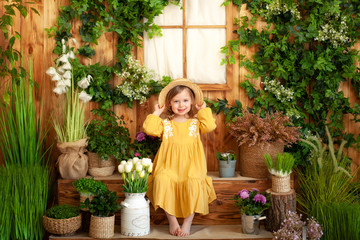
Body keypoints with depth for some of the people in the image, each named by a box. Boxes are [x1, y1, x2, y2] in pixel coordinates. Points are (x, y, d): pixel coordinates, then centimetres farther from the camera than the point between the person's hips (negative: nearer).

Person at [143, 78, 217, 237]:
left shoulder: (196, 123, 12)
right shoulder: (165, 124, 13)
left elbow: (210, 126, -8)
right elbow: (149, 128, -3)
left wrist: (203, 110, 4)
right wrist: (157, 112, 6)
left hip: (191, 168, 0)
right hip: (169, 168, 1)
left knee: (193, 184, -32)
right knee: (162, 180, -31)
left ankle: (188, 222, -14)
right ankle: (172, 220, -15)